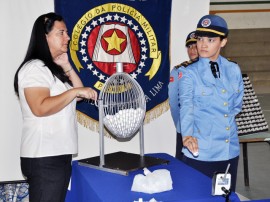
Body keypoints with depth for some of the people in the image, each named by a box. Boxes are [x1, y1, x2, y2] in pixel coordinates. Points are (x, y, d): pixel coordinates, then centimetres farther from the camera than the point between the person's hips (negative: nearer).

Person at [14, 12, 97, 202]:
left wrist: (66, 67, 5)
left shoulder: (54, 68, 18)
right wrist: (74, 91, -22)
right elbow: (41, 108, -26)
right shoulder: (34, 68, -13)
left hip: (58, 154, 10)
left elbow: (79, 95, 13)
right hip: (44, 158, -10)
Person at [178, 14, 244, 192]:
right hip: (200, 151, -4)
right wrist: (187, 136, -35)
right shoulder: (189, 73, -5)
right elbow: (186, 106, -20)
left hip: (230, 150, 4)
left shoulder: (234, 70, 6)